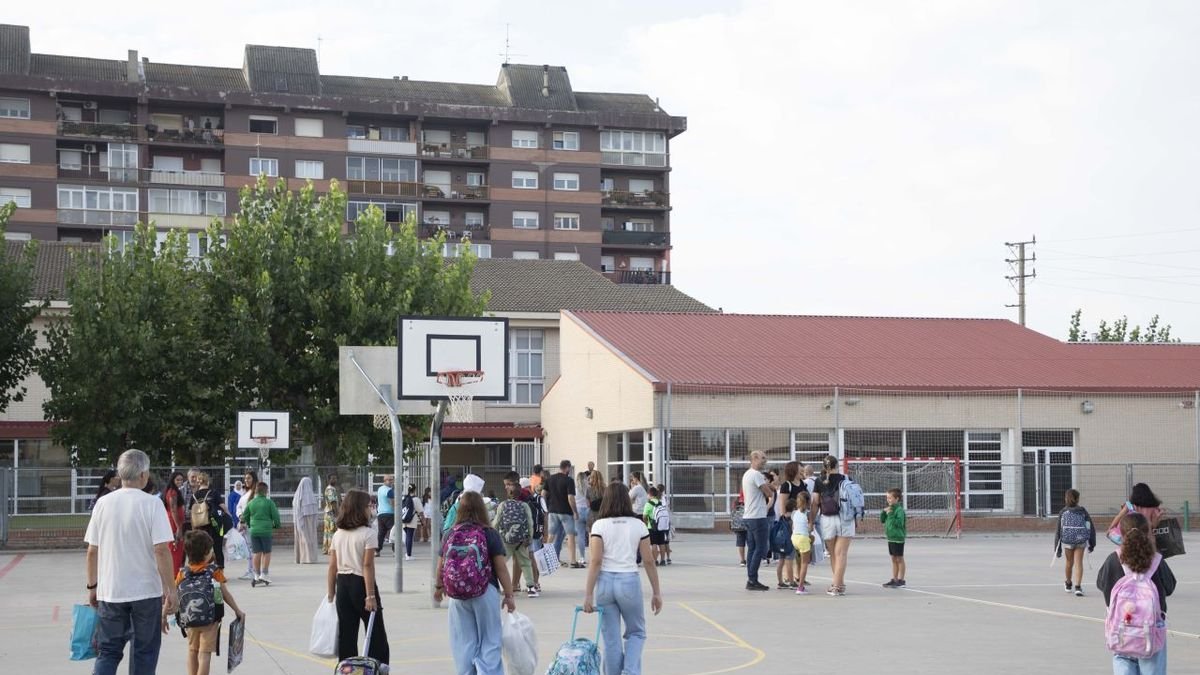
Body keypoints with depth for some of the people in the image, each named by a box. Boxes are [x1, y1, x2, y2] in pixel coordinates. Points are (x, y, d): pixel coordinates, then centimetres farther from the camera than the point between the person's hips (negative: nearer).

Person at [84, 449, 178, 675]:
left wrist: (92, 586, 15)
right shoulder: (151, 504, -10)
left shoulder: (103, 504, 0)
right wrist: (171, 589, -9)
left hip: (109, 591, 3)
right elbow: (162, 549, -15)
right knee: (144, 652, 10)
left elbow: (92, 550, 4)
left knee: (108, 651, 10)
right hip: (146, 591, -3)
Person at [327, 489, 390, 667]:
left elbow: (332, 567, 6)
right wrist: (371, 595, -16)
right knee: (377, 637, 4)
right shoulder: (368, 534, -11)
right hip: (361, 585, -6)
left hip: (343, 585, 6)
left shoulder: (338, 534, 6)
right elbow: (368, 566, -17)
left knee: (346, 636, 9)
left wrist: (330, 594, 11)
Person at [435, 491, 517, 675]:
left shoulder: (451, 535, 2)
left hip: (458, 595, 3)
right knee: (489, 641, 6)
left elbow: (441, 566, 9)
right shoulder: (490, 534, -6)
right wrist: (509, 595, 2)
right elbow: (501, 568, -7)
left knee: (463, 643, 12)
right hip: (485, 592, -3)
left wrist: (438, 587, 28)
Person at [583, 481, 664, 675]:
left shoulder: (600, 525, -2)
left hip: (605, 581, 0)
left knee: (611, 638, 10)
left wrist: (588, 594, -7)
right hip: (629, 581, 0)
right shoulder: (638, 525, 1)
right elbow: (648, 561, 1)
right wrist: (656, 592, 9)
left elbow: (596, 561, -9)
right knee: (636, 633, 17)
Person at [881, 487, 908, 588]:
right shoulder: (890, 508, 11)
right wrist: (883, 512, -2)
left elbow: (900, 522, -24)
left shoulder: (899, 509, -15)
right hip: (890, 537, 8)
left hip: (898, 538, -8)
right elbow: (882, 520, 15)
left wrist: (890, 515, -25)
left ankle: (901, 580, 4)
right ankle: (894, 579, 19)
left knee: (899, 559, -1)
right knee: (894, 559, 13)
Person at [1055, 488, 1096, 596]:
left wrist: (1057, 548, 5)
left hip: (1067, 541, 0)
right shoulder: (1083, 511, 4)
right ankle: (1078, 586, -12)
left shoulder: (1063, 512, 2)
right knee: (1078, 563, 1)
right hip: (1081, 541, 0)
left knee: (1069, 563, 18)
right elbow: (1091, 527, 3)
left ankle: (1068, 584, 38)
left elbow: (1058, 531, 1)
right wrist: (1092, 544, 11)